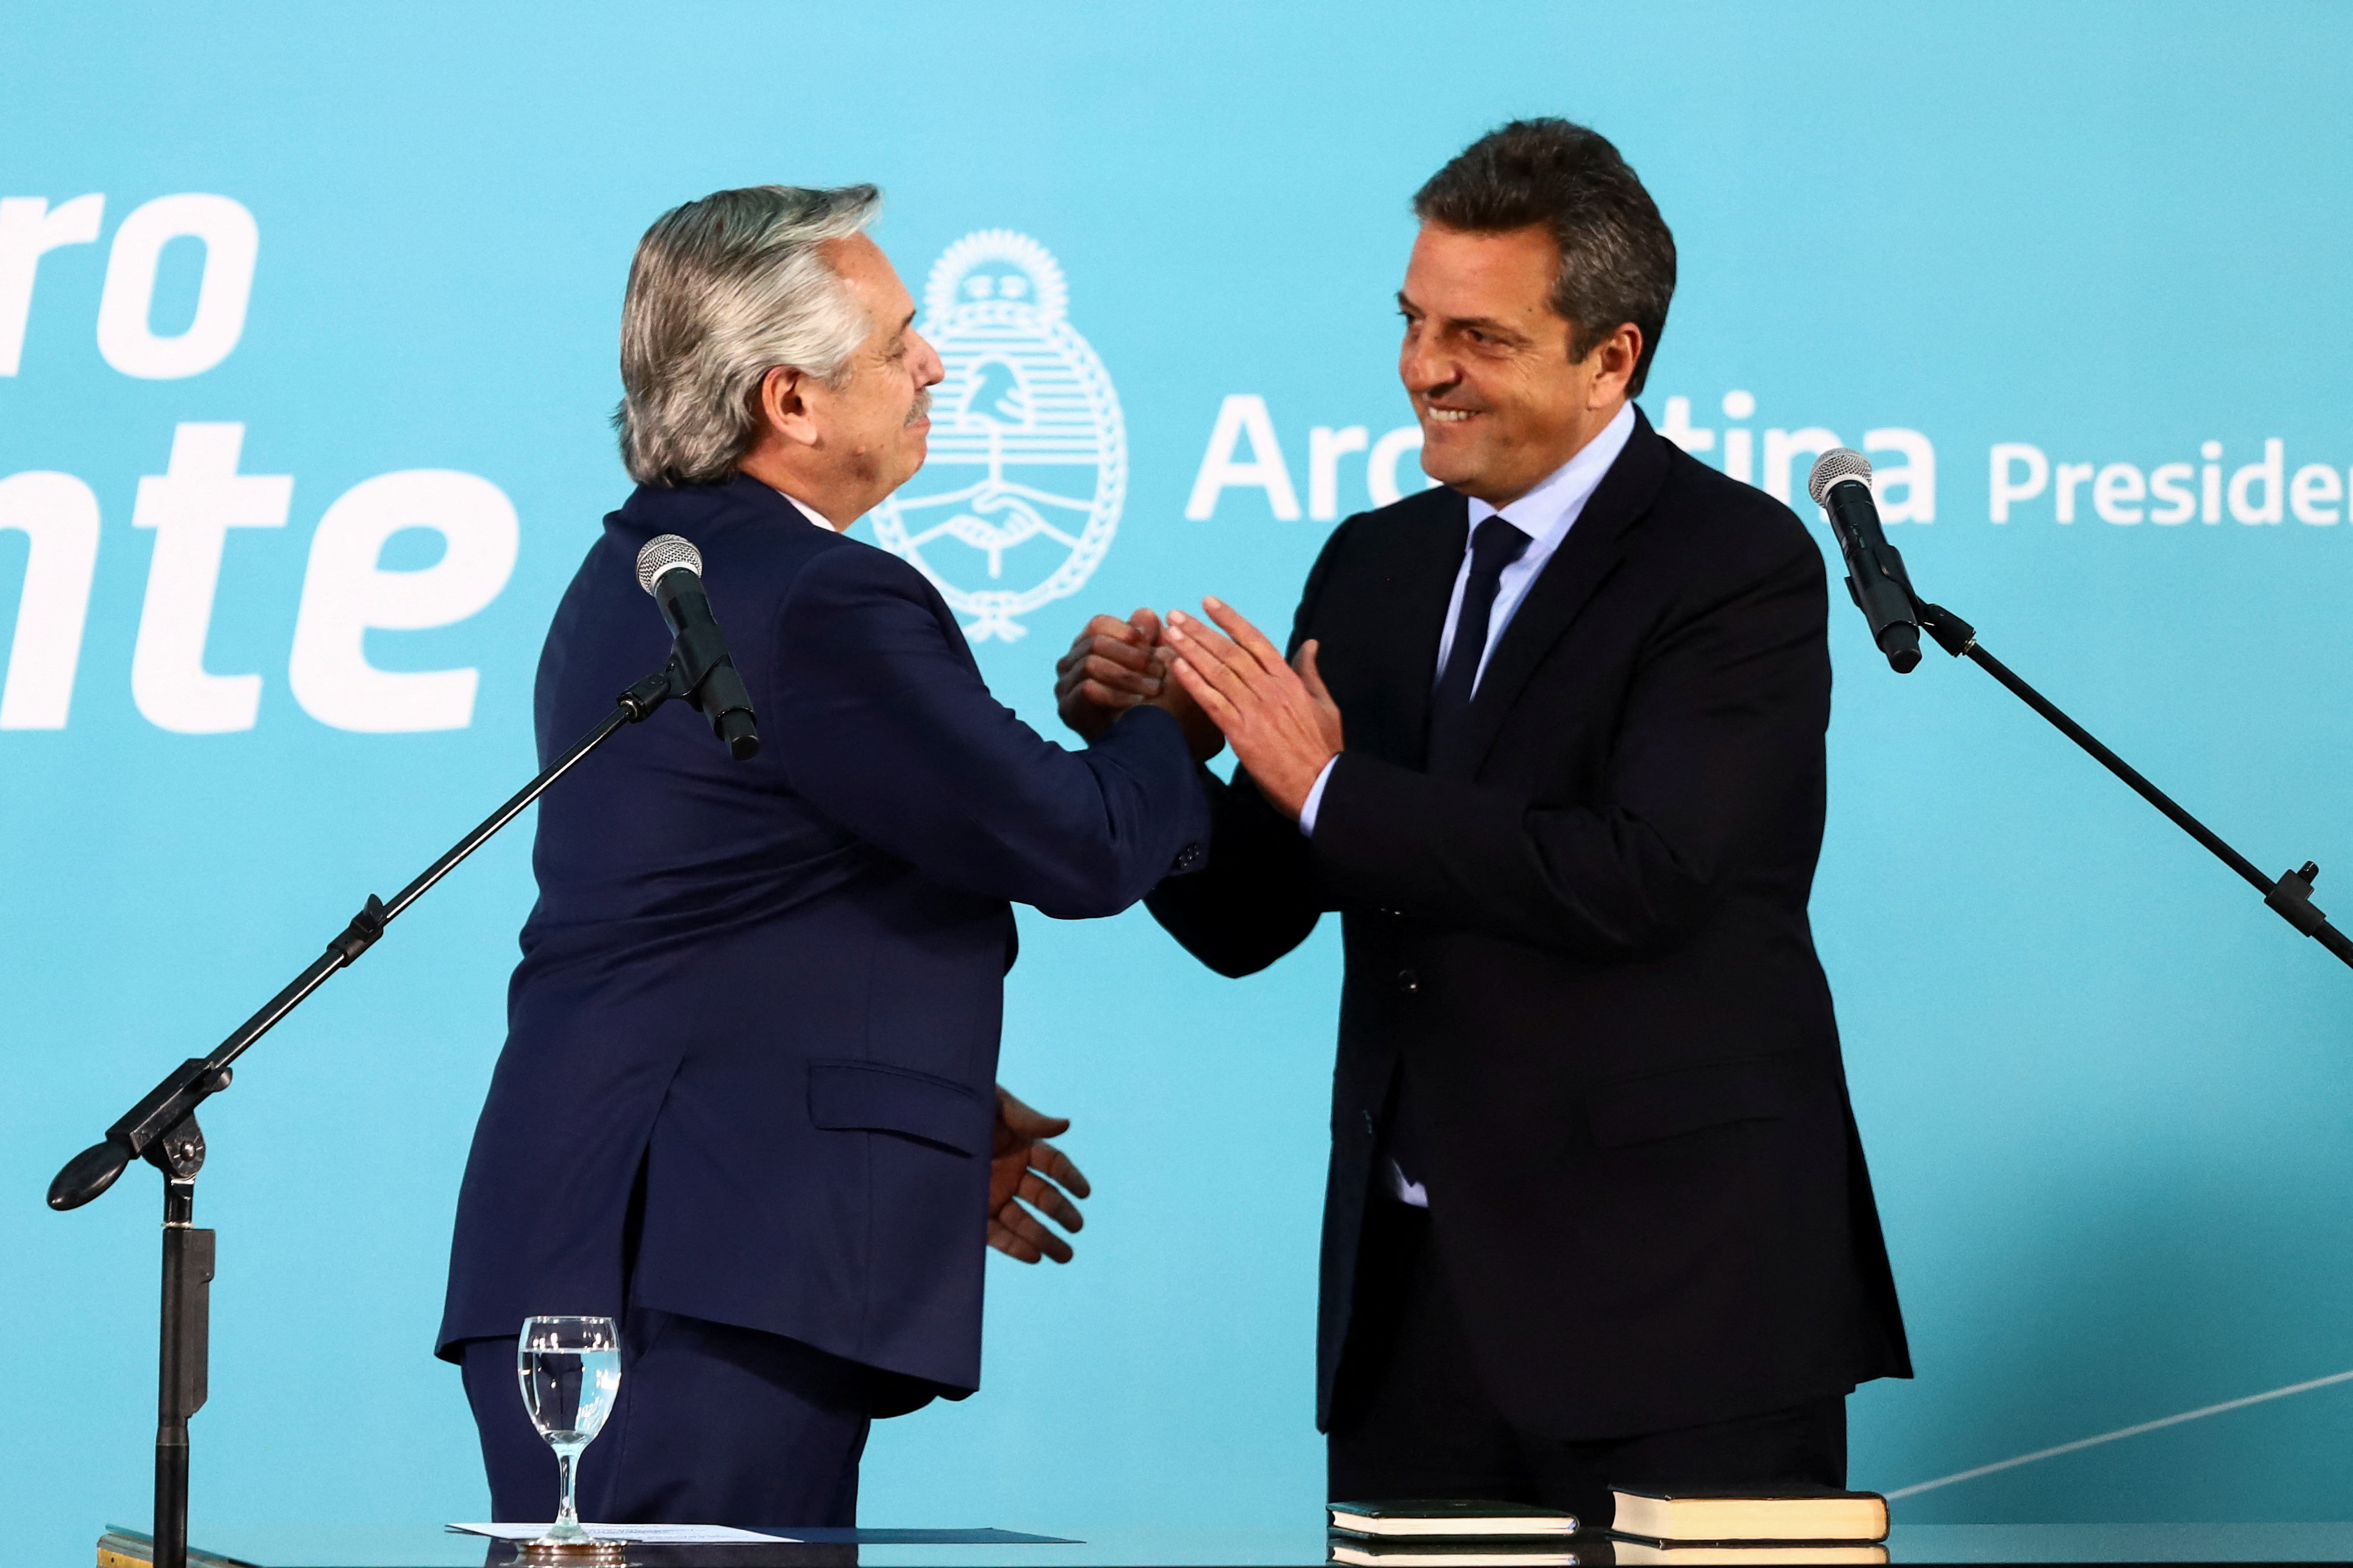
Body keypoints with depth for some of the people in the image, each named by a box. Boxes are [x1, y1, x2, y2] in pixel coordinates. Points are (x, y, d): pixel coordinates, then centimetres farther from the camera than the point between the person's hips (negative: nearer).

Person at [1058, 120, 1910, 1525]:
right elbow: (1249, 921, 11)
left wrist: (1330, 787, -18)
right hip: (1414, 1291, 6)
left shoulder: (1741, 563, -8)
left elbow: (1638, 880, -21)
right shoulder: (1375, 567, 12)